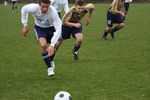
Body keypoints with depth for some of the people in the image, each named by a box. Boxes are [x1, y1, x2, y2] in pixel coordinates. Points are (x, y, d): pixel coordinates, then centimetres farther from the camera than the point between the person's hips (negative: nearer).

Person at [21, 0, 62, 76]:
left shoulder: (53, 12, -39)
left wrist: (52, 45, -47)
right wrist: (25, 26, -5)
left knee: (50, 49, 1)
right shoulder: (34, 8, -33)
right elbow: (24, 9, -9)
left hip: (51, 28, 0)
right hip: (39, 28, 0)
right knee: (43, 45, -25)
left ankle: (51, 61, 39)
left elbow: (58, 29, -40)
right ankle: (49, 68, -11)